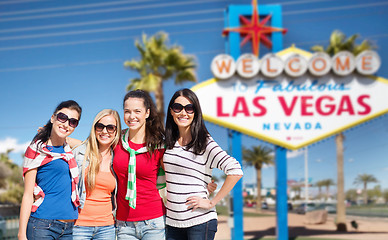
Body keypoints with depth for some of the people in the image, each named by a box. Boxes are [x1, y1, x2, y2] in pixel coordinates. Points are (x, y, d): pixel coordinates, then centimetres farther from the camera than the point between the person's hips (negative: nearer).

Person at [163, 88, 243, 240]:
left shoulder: (205, 143, -9)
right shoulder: (168, 143, 8)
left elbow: (235, 171, -18)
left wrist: (212, 202, -15)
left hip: (200, 222, -5)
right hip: (172, 221, 5)